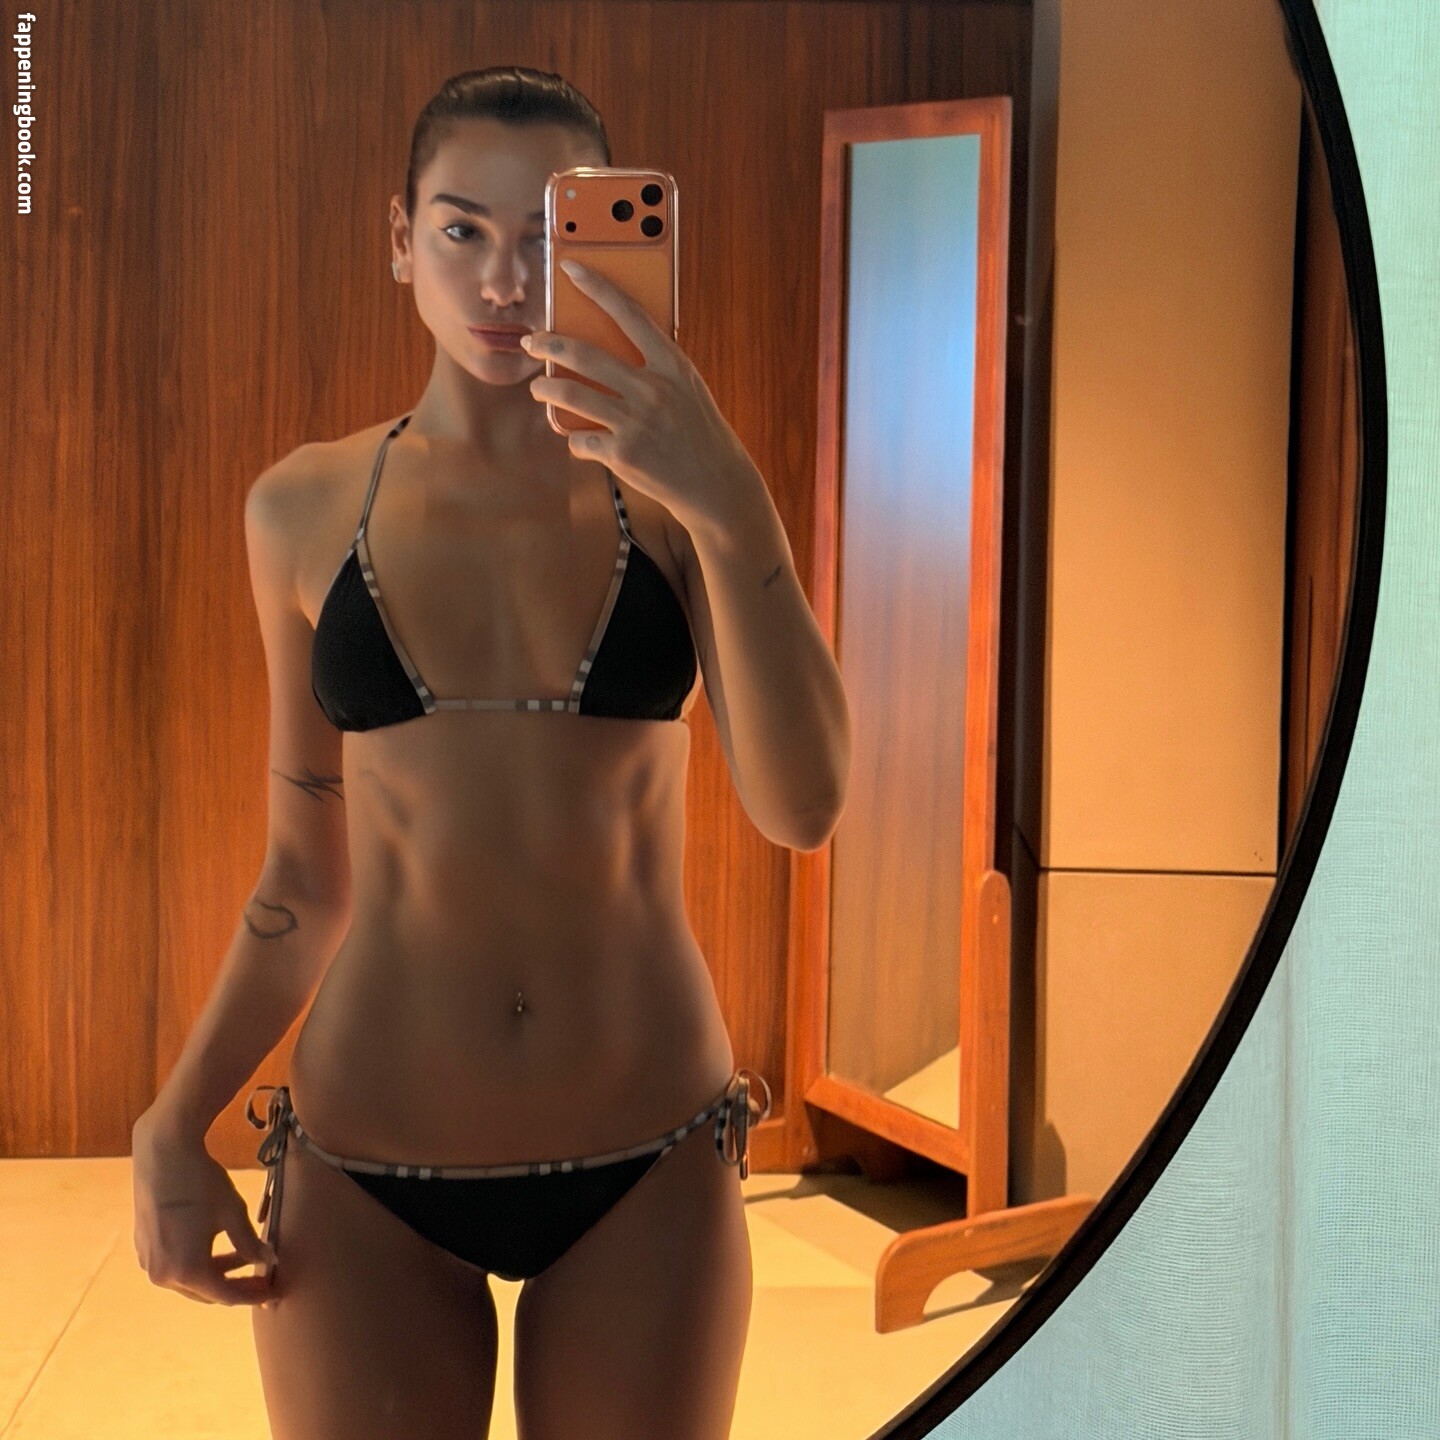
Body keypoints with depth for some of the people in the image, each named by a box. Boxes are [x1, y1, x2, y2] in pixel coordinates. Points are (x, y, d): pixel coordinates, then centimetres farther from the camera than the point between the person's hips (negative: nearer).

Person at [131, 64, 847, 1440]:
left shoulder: (674, 498, -2)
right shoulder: (305, 511, 0)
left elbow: (800, 807, -17)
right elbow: (306, 877, 6)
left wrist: (727, 498, -26)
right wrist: (172, 1129, -2)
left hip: (647, 1174, 0)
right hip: (364, 1182, 1)